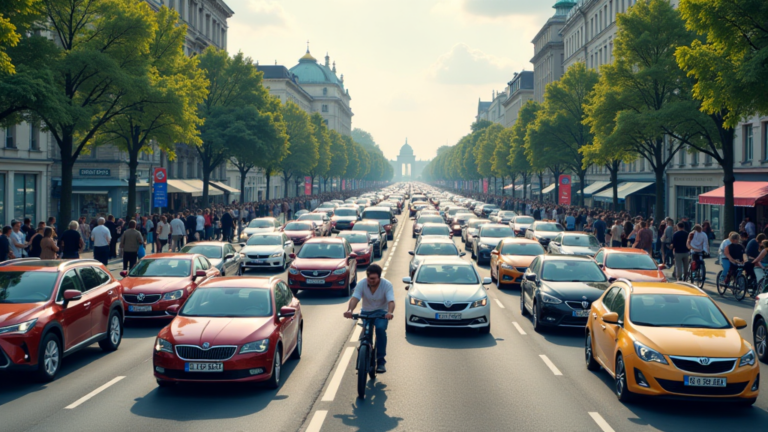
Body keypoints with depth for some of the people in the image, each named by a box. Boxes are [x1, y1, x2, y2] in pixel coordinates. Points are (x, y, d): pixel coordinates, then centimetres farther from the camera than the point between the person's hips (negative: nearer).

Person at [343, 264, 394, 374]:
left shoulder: (387, 285, -17)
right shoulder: (361, 284, -14)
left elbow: (391, 301, -30)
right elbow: (355, 298, -28)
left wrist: (390, 312, -52)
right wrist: (349, 310, -49)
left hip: (382, 312, -3)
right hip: (366, 312, 3)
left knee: (380, 328, -30)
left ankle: (381, 362, -23)